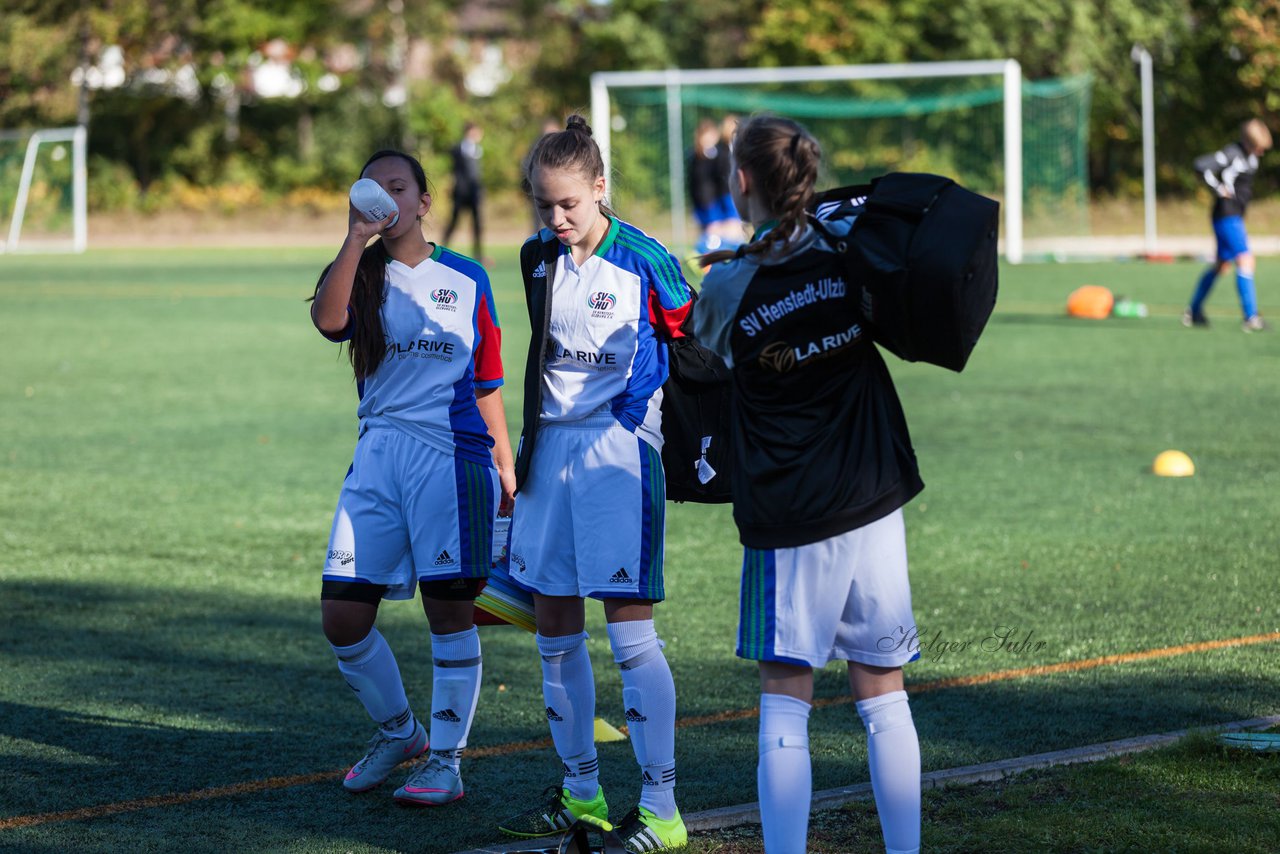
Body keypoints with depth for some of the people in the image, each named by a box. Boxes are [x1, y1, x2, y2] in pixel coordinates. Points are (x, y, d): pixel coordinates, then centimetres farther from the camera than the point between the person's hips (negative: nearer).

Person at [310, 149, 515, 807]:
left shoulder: (465, 279, 9)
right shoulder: (362, 276, 8)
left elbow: (487, 385, 13)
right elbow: (327, 318, -17)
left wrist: (506, 469, 11)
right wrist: (357, 235, -20)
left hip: (453, 455, -2)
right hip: (379, 454, 2)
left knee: (449, 606, -4)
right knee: (341, 615, -1)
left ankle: (445, 759, 6)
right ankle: (397, 730, 22)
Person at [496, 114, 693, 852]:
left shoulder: (642, 260, -10)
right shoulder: (542, 257, 8)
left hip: (619, 450, -6)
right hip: (551, 446, 6)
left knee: (630, 625, -9)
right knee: (555, 627, 9)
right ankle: (581, 791, 21)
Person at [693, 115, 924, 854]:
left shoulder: (728, 284, -8)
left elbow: (706, 353, 13)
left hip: (785, 519, -2)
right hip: (874, 504, 2)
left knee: (785, 701, 3)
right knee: (883, 696, 9)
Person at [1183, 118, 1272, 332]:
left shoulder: (1251, 157, 11)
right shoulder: (1231, 154, -17)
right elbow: (1201, 165, -28)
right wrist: (1218, 189, -21)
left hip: (1236, 217, 10)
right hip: (1227, 216, -10)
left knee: (1222, 264, 17)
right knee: (1245, 262, -17)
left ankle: (1193, 312, 28)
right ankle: (1251, 318, -20)